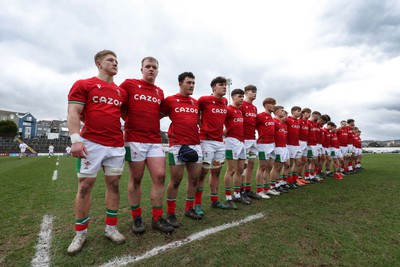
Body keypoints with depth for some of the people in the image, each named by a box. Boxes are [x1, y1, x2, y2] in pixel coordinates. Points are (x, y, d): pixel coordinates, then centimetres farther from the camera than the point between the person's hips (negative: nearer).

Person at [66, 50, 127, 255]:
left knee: (113, 184, 6)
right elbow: (73, 113, -4)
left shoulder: (121, 92, 17)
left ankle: (111, 228, 20)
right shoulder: (83, 85, 4)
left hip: (117, 145, 4)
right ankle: (80, 233, 19)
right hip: (91, 143, -4)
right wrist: (75, 139, -16)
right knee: (85, 185, 2)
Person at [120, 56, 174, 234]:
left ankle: (157, 218, 12)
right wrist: (132, 119, 0)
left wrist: (149, 119, 9)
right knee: (136, 178, 3)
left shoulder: (160, 92, 17)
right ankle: (136, 218, 21)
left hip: (155, 140, 4)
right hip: (135, 139, -4)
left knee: (160, 176, -2)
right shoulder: (129, 84, 4)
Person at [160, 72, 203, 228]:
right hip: (177, 145, -5)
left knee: (195, 178, 9)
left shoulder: (196, 103, 16)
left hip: (195, 145, 6)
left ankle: (189, 209, 27)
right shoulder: (170, 100, 1)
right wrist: (170, 132, -4)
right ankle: (171, 214, 17)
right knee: (176, 180, 0)